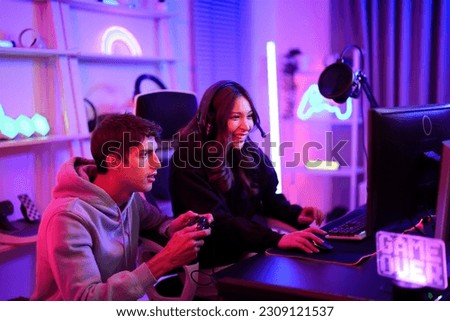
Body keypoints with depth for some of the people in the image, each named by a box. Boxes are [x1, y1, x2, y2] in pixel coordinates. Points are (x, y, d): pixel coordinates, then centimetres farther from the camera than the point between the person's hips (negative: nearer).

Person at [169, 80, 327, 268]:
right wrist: (276, 239, -35)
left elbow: (269, 199, 14)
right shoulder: (188, 159, -14)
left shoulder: (251, 153, 5)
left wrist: (296, 215, -8)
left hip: (248, 252, 6)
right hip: (209, 262, -6)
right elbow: (217, 221, -24)